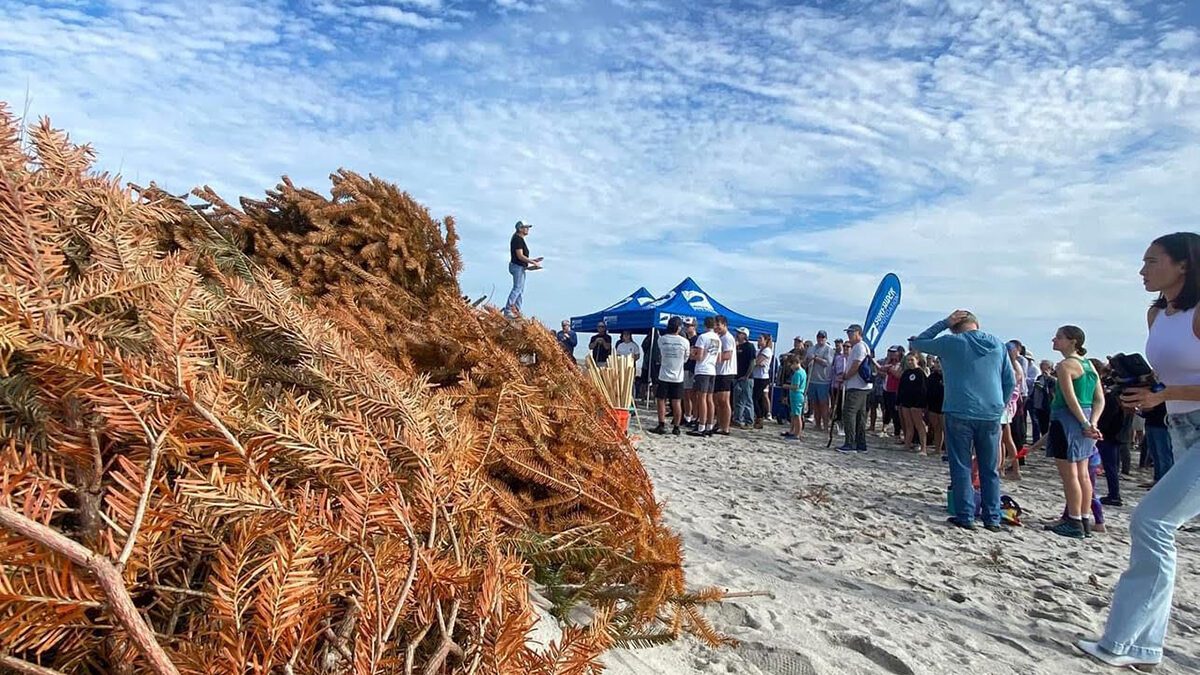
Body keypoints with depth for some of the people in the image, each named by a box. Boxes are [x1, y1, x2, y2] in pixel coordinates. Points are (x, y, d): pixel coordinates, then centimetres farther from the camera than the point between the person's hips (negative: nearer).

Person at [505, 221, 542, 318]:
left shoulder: (520, 239, 19)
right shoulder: (517, 239, -13)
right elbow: (520, 256, -20)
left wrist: (532, 260, 18)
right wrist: (533, 262, -17)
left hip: (521, 267, 11)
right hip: (517, 267, -11)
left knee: (520, 290, 11)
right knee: (517, 288, -13)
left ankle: (517, 311, 15)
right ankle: (507, 310, -15)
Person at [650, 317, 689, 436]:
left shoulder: (661, 339, -5)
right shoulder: (684, 341, -7)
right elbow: (686, 359, 4)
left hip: (664, 376, 0)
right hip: (678, 377, 0)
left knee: (661, 401, 7)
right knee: (677, 402, 4)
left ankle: (661, 426, 5)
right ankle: (676, 427, 8)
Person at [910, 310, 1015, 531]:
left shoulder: (951, 342, -4)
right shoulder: (997, 344, 7)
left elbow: (917, 343, 10)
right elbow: (1011, 381, 10)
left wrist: (944, 322, 9)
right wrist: (999, 407, 19)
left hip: (960, 413, -3)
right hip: (991, 415, 3)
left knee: (961, 468, 5)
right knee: (990, 470, 11)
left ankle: (965, 516, 6)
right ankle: (992, 519, 16)